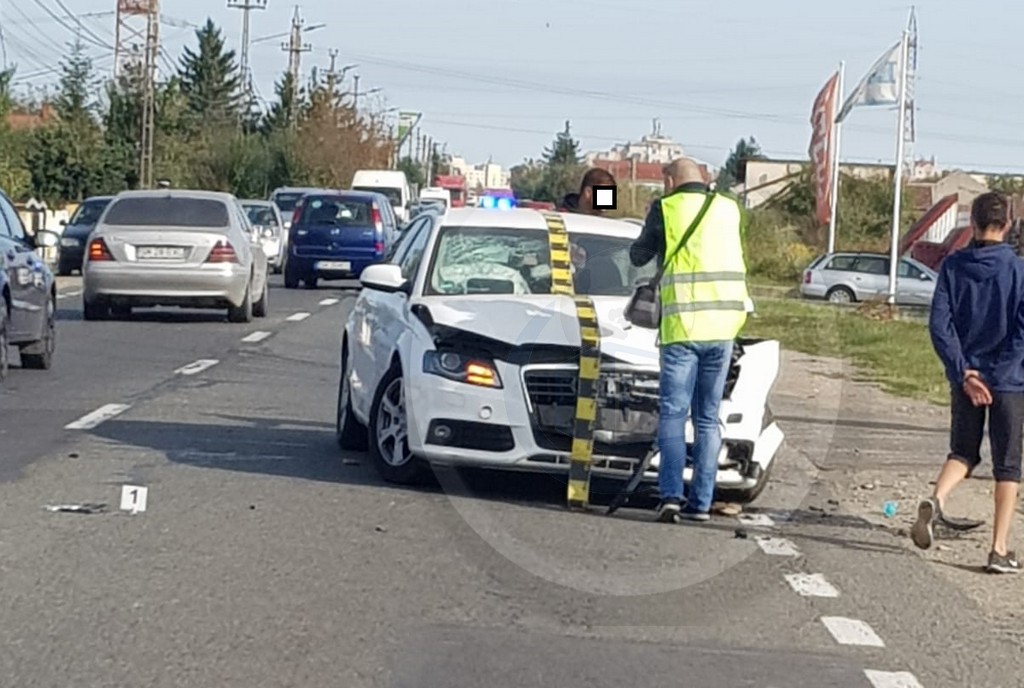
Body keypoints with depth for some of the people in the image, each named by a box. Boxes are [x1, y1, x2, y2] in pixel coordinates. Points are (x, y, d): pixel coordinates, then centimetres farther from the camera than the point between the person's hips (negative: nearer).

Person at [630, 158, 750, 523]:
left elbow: (638, 256, 11)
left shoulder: (666, 209, 0)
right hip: (724, 325, 4)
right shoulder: (730, 209, 11)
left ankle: (671, 494, -14)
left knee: (673, 413, 0)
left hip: (682, 326, -4)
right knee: (708, 418, 10)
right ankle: (701, 501, 7)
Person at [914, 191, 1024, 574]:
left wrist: (964, 372, -5)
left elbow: (939, 325, -7)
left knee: (963, 452, 18)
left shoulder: (953, 267, -1)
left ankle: (937, 499, -12)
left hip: (965, 378, 2)